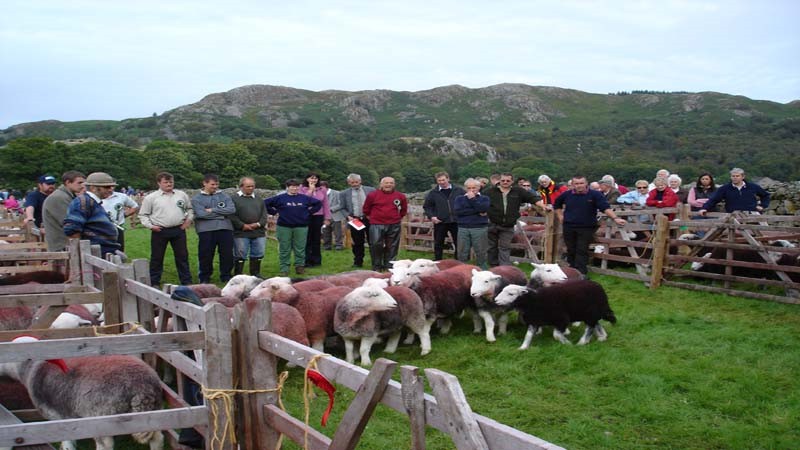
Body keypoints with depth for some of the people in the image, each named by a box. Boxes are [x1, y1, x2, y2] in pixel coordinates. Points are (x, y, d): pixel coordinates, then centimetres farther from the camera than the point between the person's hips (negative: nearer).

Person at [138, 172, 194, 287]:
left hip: (179, 230, 2)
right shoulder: (151, 197, 0)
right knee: (157, 258, 4)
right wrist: (150, 225, -8)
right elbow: (143, 215, 4)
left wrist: (189, 219, 5)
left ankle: (187, 281, 14)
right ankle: (154, 283, 14)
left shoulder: (182, 195, 8)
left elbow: (189, 208, 21)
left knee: (182, 256, 6)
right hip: (159, 231, -2)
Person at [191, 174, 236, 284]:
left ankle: (226, 276, 18)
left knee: (227, 254, 3)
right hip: (206, 230, -2)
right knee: (205, 255, 3)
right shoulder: (197, 199, 4)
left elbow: (232, 209, -5)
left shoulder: (224, 196, 11)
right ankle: (204, 278, 18)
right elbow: (201, 214, -12)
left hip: (225, 229, 2)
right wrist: (221, 214, -5)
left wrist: (213, 210, -9)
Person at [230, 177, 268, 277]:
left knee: (258, 255, 8)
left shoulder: (259, 199, 17)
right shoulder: (234, 199, 1)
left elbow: (264, 214, 13)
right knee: (240, 255, -1)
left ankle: (256, 274, 21)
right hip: (241, 233, -4)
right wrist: (243, 225, -14)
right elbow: (232, 216, -7)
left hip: (259, 232, 4)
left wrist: (258, 224, -6)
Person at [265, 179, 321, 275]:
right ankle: (284, 269, 9)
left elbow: (318, 203, 16)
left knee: (300, 249, 5)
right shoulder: (280, 198, -1)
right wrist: (275, 212, -2)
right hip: (284, 227, -1)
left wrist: (309, 212, 8)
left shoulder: (304, 198, 6)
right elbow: (265, 203, 1)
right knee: (284, 249, 3)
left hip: (301, 227, 2)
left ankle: (300, 266, 16)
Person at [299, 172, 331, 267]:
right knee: (307, 239, -1)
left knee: (317, 239, 8)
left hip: (318, 217, 2)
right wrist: (310, 190, -11)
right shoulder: (302, 189, 1)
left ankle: (316, 260, 15)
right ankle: (307, 261, 6)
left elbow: (326, 204, 8)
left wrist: (327, 218, 4)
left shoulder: (322, 190, 7)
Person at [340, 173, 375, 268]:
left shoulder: (370, 190, 3)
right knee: (357, 243, 7)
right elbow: (343, 208, 7)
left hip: (369, 219, 0)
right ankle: (358, 262, 19)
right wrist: (348, 216, -9)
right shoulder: (344, 193, 4)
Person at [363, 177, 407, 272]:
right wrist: (370, 217, 14)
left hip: (394, 226, 2)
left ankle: (388, 266, 15)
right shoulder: (372, 195, -1)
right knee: (376, 245, -9)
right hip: (376, 225, -2)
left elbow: (404, 209, 22)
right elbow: (366, 209, 12)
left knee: (392, 246, 6)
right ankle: (376, 267, 1)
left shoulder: (400, 196, 6)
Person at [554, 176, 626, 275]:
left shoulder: (595, 195, -6)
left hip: (586, 227, -3)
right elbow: (557, 205, 25)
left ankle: (580, 272, -2)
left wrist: (615, 218, -28)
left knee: (582, 251, -4)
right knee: (571, 250, 10)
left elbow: (606, 207, -16)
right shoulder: (566, 195, 5)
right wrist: (560, 216, 14)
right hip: (568, 227, 3)